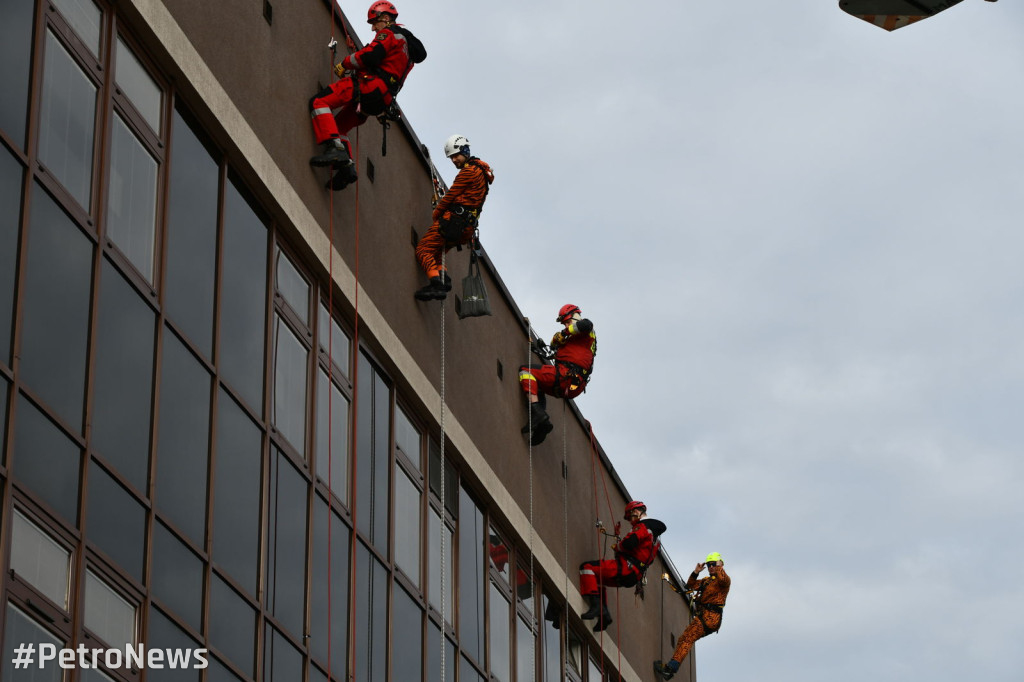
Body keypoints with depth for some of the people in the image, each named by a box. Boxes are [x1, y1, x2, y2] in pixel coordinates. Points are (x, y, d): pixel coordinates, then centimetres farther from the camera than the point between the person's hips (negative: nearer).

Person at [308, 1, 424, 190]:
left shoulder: (389, 34, 1)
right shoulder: (407, 43, 30)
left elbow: (370, 56, -14)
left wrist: (345, 64, -1)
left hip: (371, 85, -10)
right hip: (380, 101, 10)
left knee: (319, 102, -17)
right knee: (338, 127, 17)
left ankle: (335, 148, -34)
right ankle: (347, 167, -2)